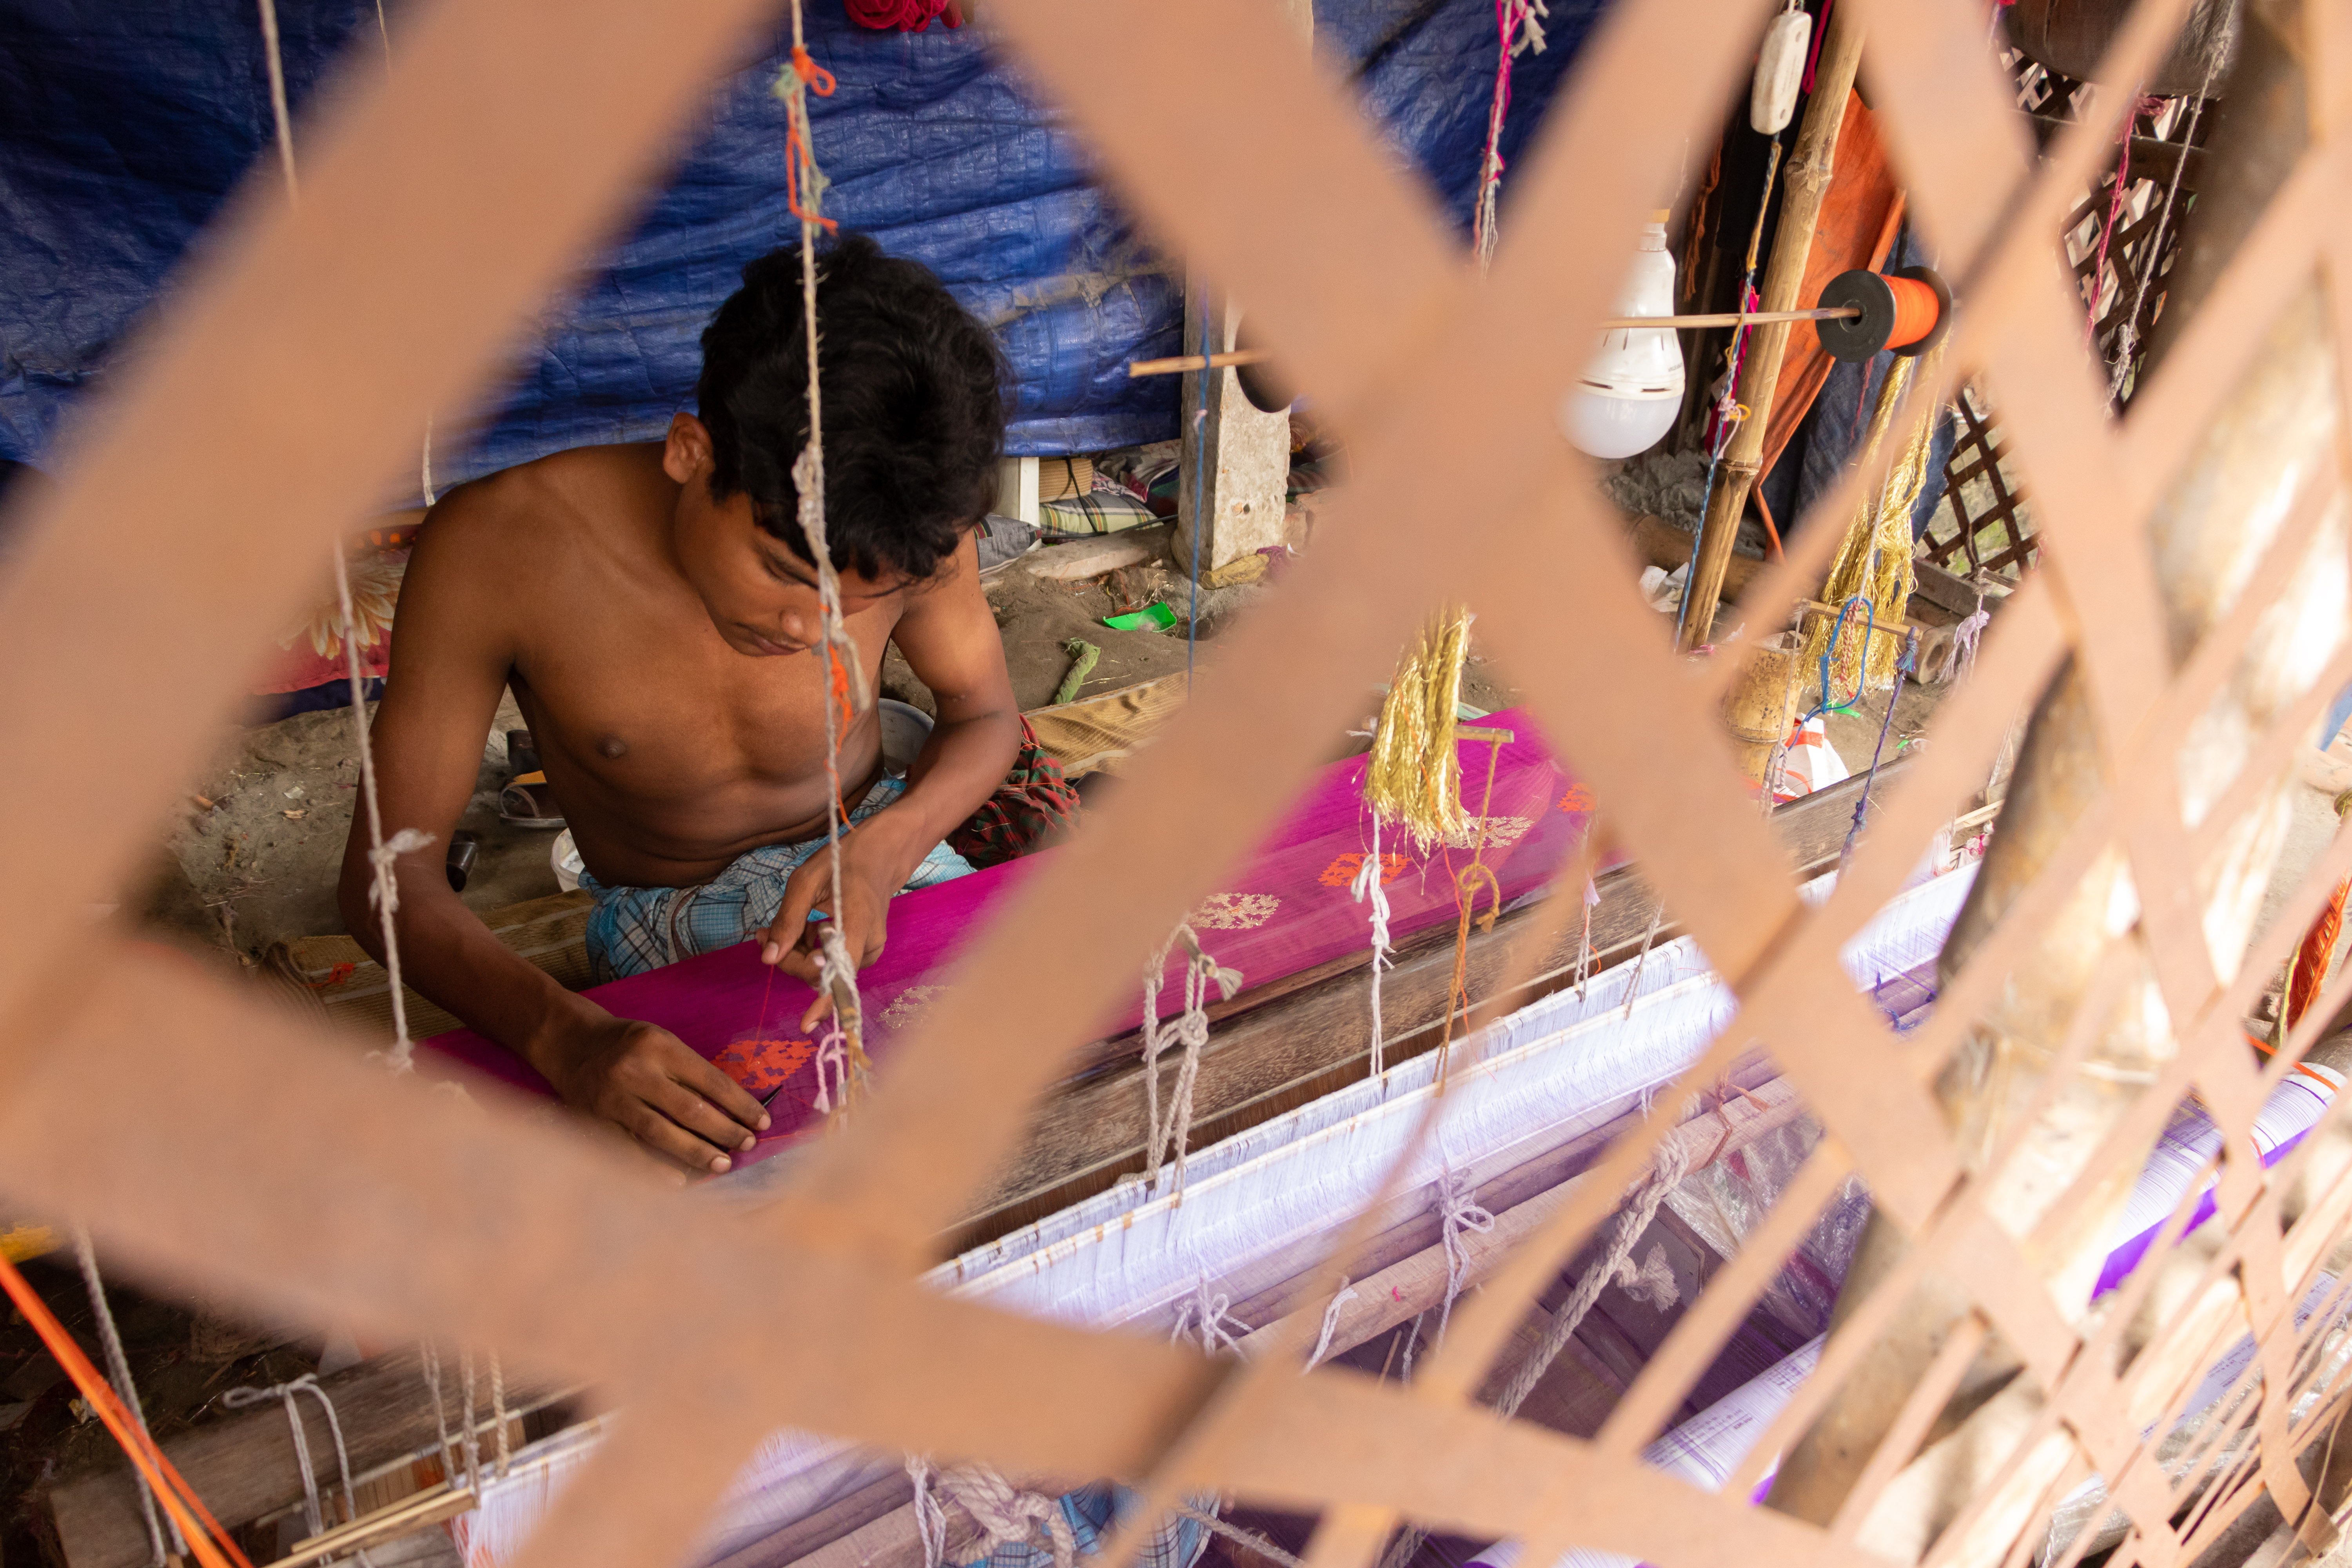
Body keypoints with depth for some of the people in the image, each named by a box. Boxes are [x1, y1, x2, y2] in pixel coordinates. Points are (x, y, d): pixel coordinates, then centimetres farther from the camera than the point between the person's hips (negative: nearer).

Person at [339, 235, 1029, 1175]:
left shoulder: (910, 529, -23)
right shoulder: (497, 548, -28)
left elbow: (985, 715, -2)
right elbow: (388, 871, -22)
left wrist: (883, 850, -24)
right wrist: (568, 1038, -41)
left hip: (871, 859, 2)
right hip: (661, 923, -2)